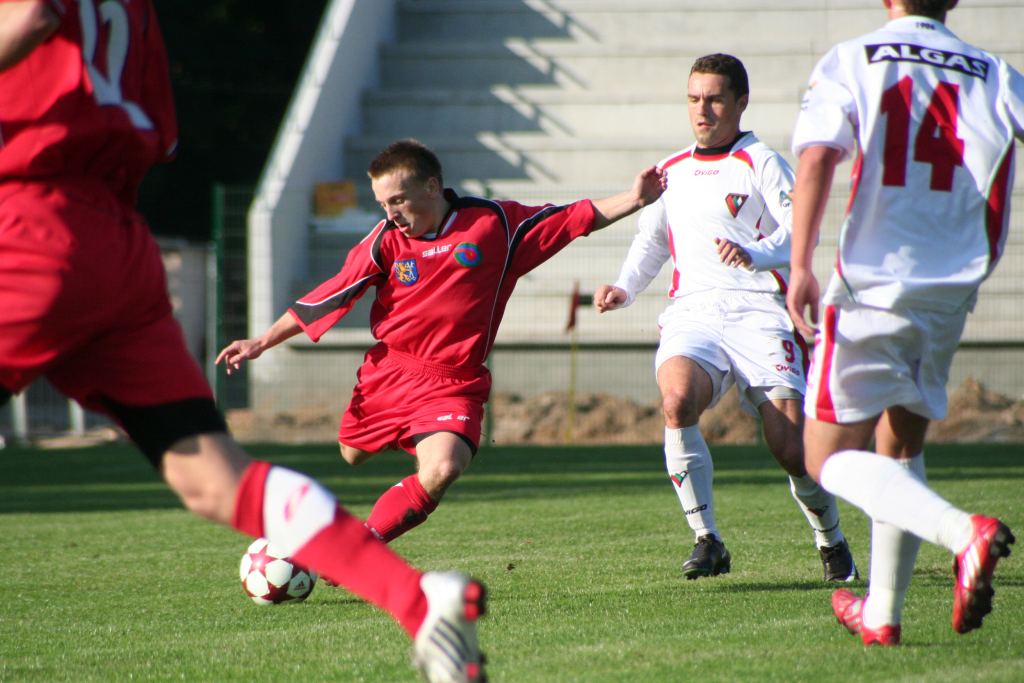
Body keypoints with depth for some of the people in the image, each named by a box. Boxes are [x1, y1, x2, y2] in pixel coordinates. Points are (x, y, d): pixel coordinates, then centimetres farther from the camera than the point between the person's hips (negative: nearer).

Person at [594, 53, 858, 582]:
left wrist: (756, 255, -29)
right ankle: (707, 540, -20)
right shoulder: (670, 172, 22)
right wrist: (624, 289, 18)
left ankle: (832, 543, 15)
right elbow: (651, 240, 36)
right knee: (678, 399, -31)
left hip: (758, 311, -3)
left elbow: (800, 227, -9)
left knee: (791, 449, -15)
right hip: (692, 314, 4)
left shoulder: (759, 162, 4)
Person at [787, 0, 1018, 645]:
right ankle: (882, 612, 25)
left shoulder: (850, 62, -1)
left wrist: (801, 268, -18)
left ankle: (964, 531, -22)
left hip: (872, 285, -4)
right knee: (902, 449, 22)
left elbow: (817, 158, -15)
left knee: (833, 458, 2)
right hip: (949, 297, 4)